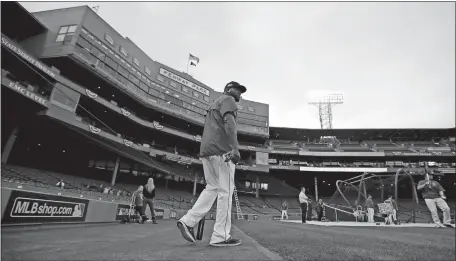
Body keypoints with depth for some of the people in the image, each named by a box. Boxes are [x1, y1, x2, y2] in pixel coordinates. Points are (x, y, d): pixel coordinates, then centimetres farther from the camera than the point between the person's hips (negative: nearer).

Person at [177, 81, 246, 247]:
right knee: (225, 191, -5)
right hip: (221, 150, -9)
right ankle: (221, 236, -1)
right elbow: (229, 122, -15)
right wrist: (235, 148, -25)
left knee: (212, 188, 14)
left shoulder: (213, 104, 31)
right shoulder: (227, 99, 3)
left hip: (206, 150, 9)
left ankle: (188, 221, 7)